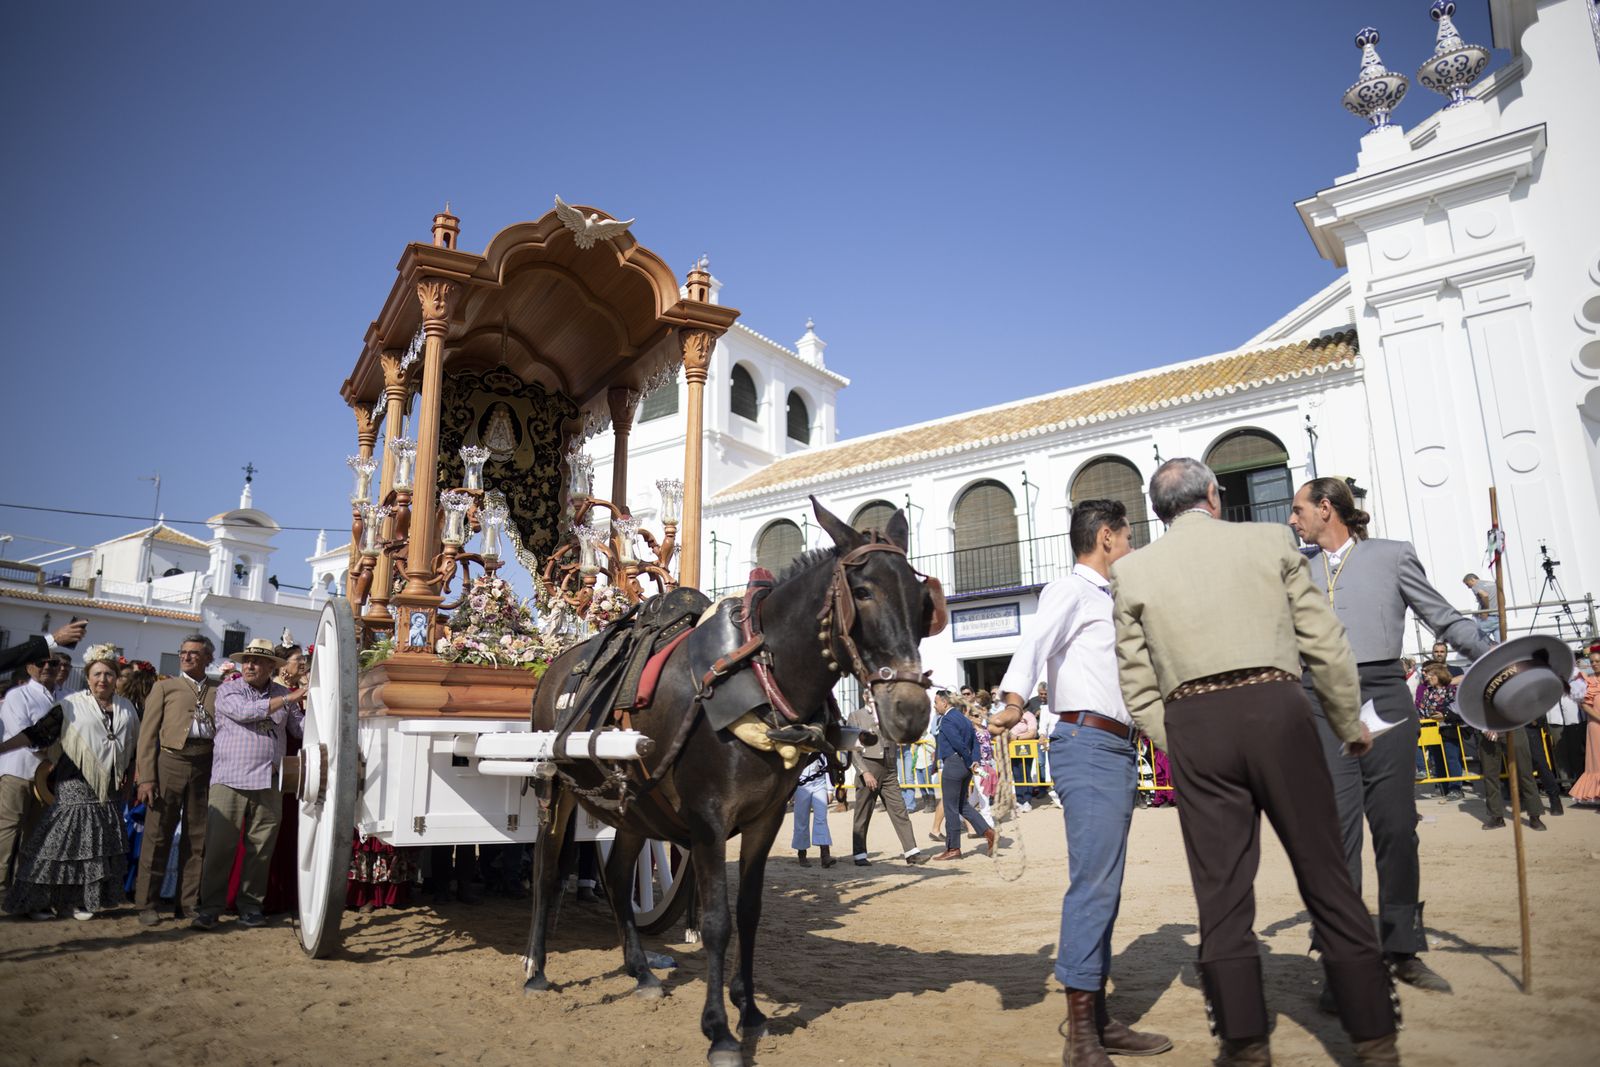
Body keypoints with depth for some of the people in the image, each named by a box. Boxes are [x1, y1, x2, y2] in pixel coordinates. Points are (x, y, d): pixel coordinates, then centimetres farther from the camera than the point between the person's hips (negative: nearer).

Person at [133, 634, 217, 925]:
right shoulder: (164, 687, 10)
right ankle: (147, 904, 13)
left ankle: (189, 903, 16)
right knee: (157, 836, 2)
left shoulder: (219, 691, 11)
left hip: (205, 767, 1)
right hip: (170, 762, -1)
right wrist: (146, 777, -4)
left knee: (197, 838, 6)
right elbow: (147, 733, 5)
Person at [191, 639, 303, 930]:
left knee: (260, 849, 6)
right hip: (229, 780, -3)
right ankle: (209, 908, 8)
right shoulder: (229, 690, 4)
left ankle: (250, 906, 16)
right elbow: (245, 711, -15)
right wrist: (289, 699, -14)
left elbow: (301, 727, 12)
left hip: (268, 784, 3)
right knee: (219, 846, -3)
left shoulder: (282, 694, 12)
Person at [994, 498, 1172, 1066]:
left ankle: (1099, 1020, 20)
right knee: (1092, 884, -11)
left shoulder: (1104, 600, 22)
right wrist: (1014, 701, -42)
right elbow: (1033, 643, -25)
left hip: (1117, 750, 10)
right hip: (1090, 747, -10)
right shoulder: (1070, 591, -6)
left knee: (1104, 887, 12)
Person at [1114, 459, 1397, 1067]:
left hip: (1192, 726, 0)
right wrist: (1350, 725, 17)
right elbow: (1325, 644, 6)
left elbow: (1137, 682, 5)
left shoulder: (1131, 571, 7)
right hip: (1276, 708, 0)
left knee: (1221, 888, 7)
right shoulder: (1269, 540, 6)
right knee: (1325, 875, 10)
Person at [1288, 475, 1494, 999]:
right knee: (1336, 832, -4)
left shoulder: (1392, 555, 8)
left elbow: (1443, 618, 7)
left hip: (1384, 700, -1)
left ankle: (1403, 949, 22)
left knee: (1396, 829, 6)